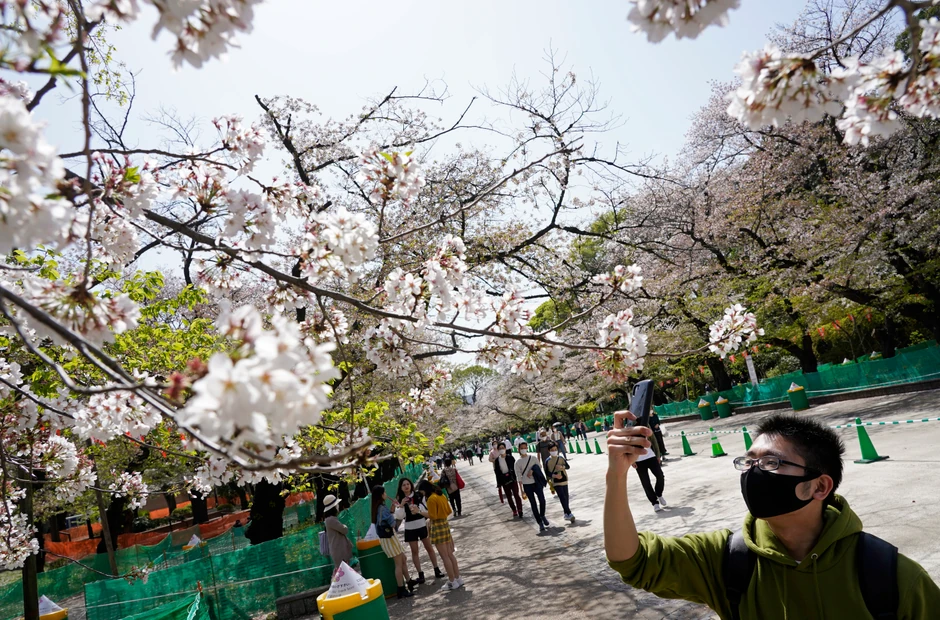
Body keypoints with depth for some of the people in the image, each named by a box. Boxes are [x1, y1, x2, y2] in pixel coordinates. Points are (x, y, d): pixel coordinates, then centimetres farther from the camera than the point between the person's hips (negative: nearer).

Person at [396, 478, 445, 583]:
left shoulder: (419, 495, -5)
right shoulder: (400, 499, -5)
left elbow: (426, 509, -1)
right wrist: (401, 505, -24)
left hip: (422, 525, 0)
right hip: (410, 528, 0)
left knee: (429, 548, 8)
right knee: (414, 551, 5)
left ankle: (437, 570, 19)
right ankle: (420, 574, 13)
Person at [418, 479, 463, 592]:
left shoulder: (431, 499, -17)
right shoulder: (441, 495, 9)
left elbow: (432, 516, -18)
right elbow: (448, 511, 13)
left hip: (437, 527, -9)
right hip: (445, 524, 9)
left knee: (445, 557, 0)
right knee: (450, 554, 14)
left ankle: (452, 582, 5)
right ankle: (458, 579, 18)